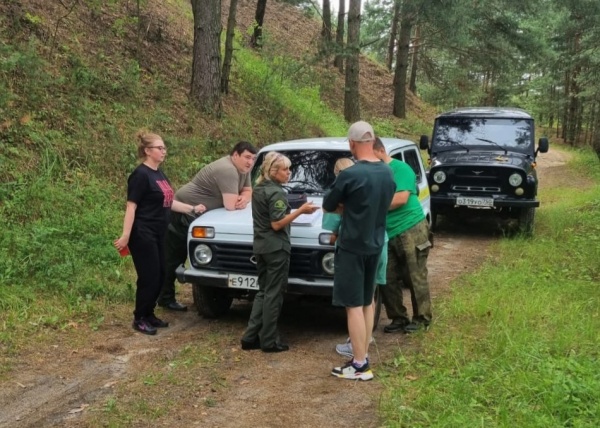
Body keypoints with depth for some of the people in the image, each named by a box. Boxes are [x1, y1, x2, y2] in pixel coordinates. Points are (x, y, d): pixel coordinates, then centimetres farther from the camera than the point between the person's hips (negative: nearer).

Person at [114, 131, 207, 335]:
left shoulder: (159, 174, 13)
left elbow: (169, 202, 19)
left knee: (159, 276, 13)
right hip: (142, 234, -9)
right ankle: (139, 319, 10)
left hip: (157, 234, 9)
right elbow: (131, 207, -18)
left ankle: (149, 315, 25)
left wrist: (193, 208, 16)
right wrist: (125, 236, -23)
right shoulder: (141, 175, -14)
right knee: (149, 277, -4)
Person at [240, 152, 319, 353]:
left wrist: (296, 210, 15)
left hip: (260, 246, 9)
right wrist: (300, 211, -20)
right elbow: (277, 224, -20)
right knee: (273, 294, -1)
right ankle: (269, 341, 5)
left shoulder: (258, 189, 12)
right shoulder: (276, 193, -17)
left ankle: (250, 337, 13)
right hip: (276, 248, -9)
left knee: (263, 292, 15)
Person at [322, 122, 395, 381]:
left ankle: (360, 366, 2)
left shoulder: (350, 175, -19)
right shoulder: (387, 173, 3)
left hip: (352, 247, -7)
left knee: (354, 306, -2)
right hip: (375, 245, 7)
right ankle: (363, 356, 23)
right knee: (367, 302, 16)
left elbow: (328, 206, -7)